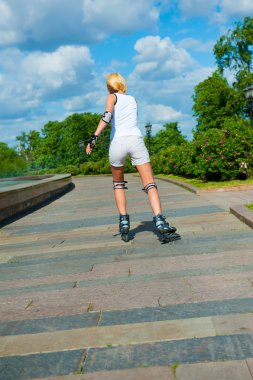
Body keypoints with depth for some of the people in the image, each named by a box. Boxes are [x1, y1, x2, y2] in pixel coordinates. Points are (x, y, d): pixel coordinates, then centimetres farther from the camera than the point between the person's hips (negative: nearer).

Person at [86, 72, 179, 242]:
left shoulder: (112, 97, 11)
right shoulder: (133, 99, 24)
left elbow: (107, 116, -9)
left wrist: (95, 136, -16)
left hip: (117, 142, -1)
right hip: (135, 139, 2)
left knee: (118, 184, 19)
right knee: (150, 184, -4)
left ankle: (124, 221, 9)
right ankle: (160, 220, -22)